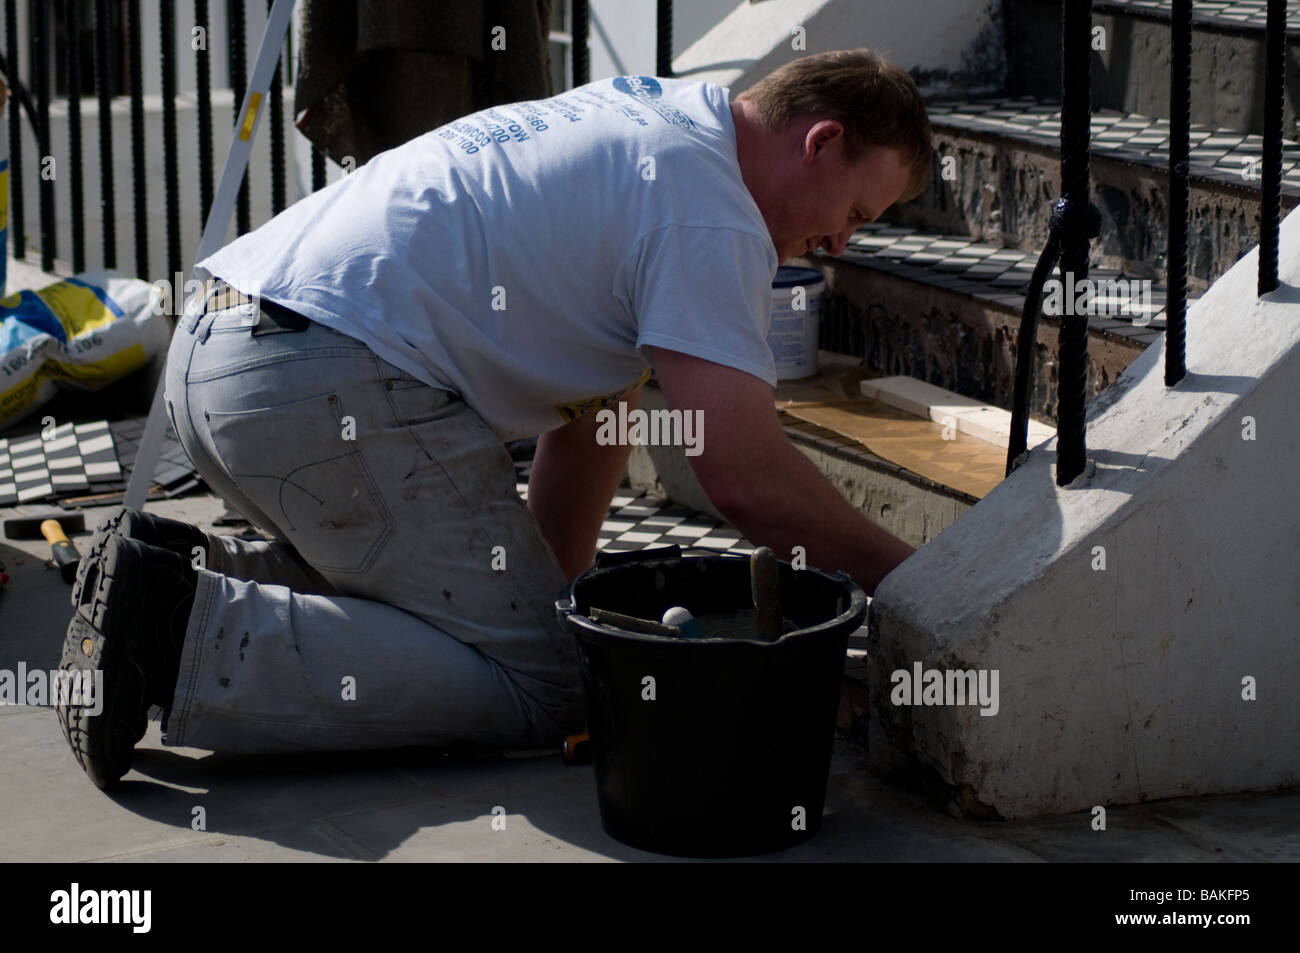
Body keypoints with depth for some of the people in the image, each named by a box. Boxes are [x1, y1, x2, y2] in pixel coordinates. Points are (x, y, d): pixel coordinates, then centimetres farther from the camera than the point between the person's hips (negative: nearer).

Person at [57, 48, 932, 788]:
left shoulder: (648, 115, 25)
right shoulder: (708, 213, -6)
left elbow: (593, 401, 26)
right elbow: (745, 476, -13)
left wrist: (547, 590, 26)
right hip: (335, 389, -10)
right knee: (535, 688, -8)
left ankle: (179, 571, 10)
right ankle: (185, 632, -16)